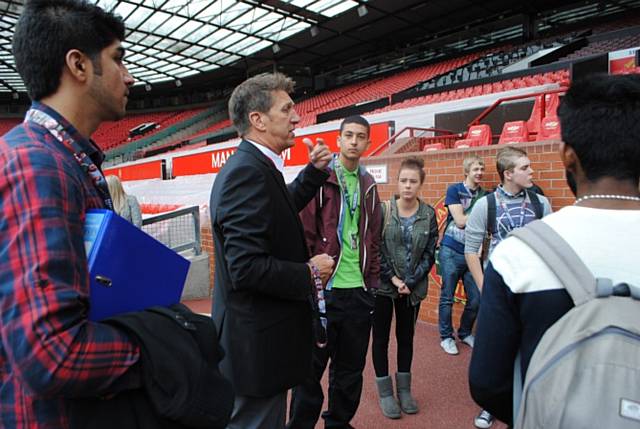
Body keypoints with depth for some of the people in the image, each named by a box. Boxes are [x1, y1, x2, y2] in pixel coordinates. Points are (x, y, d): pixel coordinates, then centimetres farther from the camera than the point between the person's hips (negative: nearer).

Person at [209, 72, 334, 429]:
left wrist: (315, 171, 14)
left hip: (259, 335, 10)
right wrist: (310, 273, -17)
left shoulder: (254, 166, 6)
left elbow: (283, 208, 23)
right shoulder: (247, 171, -25)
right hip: (258, 344, -10)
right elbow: (246, 268, -30)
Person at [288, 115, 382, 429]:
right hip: (324, 288, -5)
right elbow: (304, 233, -9)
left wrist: (373, 279, 12)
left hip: (360, 291, 6)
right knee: (311, 367, 7)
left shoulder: (369, 185, 12)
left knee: (351, 367, 17)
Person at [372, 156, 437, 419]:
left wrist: (410, 282, -10)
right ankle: (385, 392, 24)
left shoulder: (428, 214, -1)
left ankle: (404, 389, 31)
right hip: (382, 285, -2)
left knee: (406, 336, 15)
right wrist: (393, 278, -14)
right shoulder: (383, 210, -7)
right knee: (381, 338, 7)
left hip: (413, 287, 2)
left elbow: (429, 254, -2)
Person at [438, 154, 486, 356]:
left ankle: (465, 333, 29)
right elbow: (460, 221, -12)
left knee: (476, 298, 7)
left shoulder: (484, 194, 9)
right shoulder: (454, 190, -3)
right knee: (447, 297, 4)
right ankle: (446, 337, 19)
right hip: (451, 251, -4)